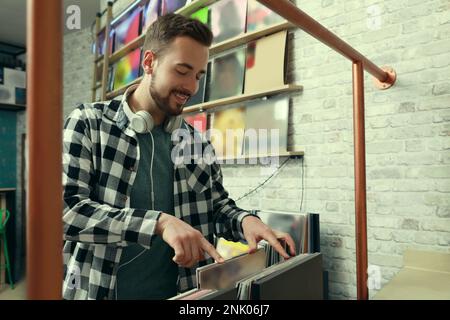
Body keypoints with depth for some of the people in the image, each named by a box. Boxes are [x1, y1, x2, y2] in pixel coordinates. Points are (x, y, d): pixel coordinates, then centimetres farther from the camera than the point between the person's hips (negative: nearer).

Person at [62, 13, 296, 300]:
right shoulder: (89, 123, -10)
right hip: (100, 290, -3)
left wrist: (244, 220, -13)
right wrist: (160, 222, -29)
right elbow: (66, 209, -19)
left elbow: (218, 206, 9)